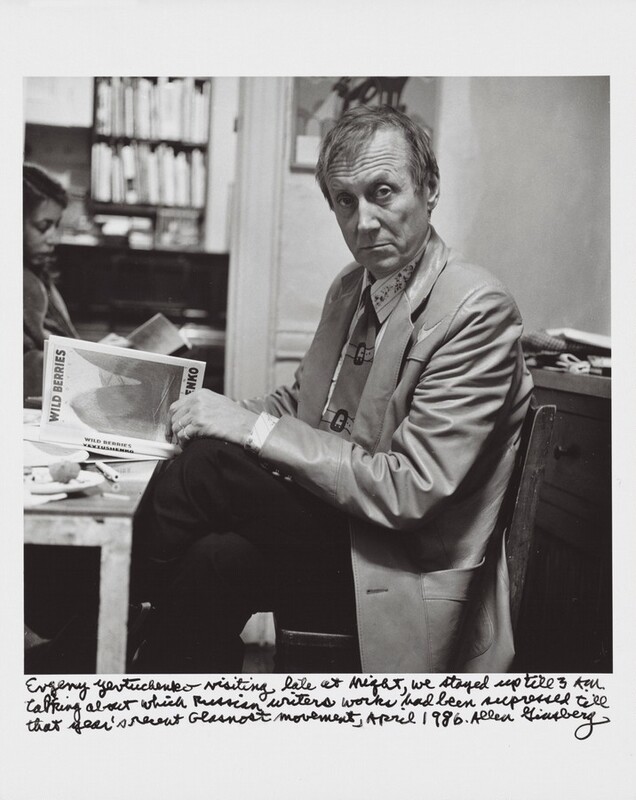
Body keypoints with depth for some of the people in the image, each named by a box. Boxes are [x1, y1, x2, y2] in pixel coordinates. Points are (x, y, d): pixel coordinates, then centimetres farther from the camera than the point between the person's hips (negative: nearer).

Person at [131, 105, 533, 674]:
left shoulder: (477, 309, -18)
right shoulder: (352, 286, 8)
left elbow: (409, 491, -22)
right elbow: (300, 401, 17)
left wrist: (257, 430, -21)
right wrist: (228, 415, -6)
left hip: (405, 573, -7)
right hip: (332, 528, 7)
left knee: (205, 467, -21)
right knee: (211, 560, -24)